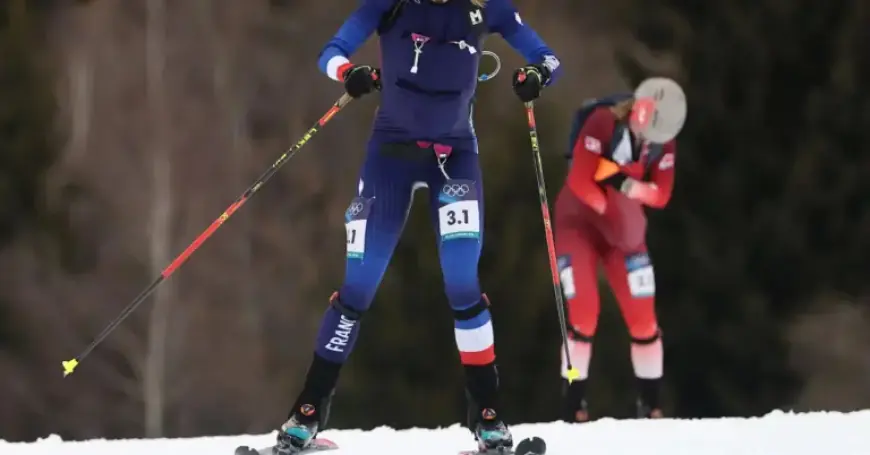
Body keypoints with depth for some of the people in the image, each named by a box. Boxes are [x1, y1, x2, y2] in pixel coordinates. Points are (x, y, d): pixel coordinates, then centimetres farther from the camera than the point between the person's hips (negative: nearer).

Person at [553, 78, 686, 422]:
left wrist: (629, 186, -27)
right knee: (584, 311, -16)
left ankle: (651, 404, 8)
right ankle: (573, 406, -9)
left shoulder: (664, 141, -8)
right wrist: (613, 214, -20)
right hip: (579, 221, -4)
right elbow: (579, 181, -24)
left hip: (625, 228, 4)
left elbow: (661, 195, -8)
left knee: (642, 314, -3)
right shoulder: (602, 123, -23)